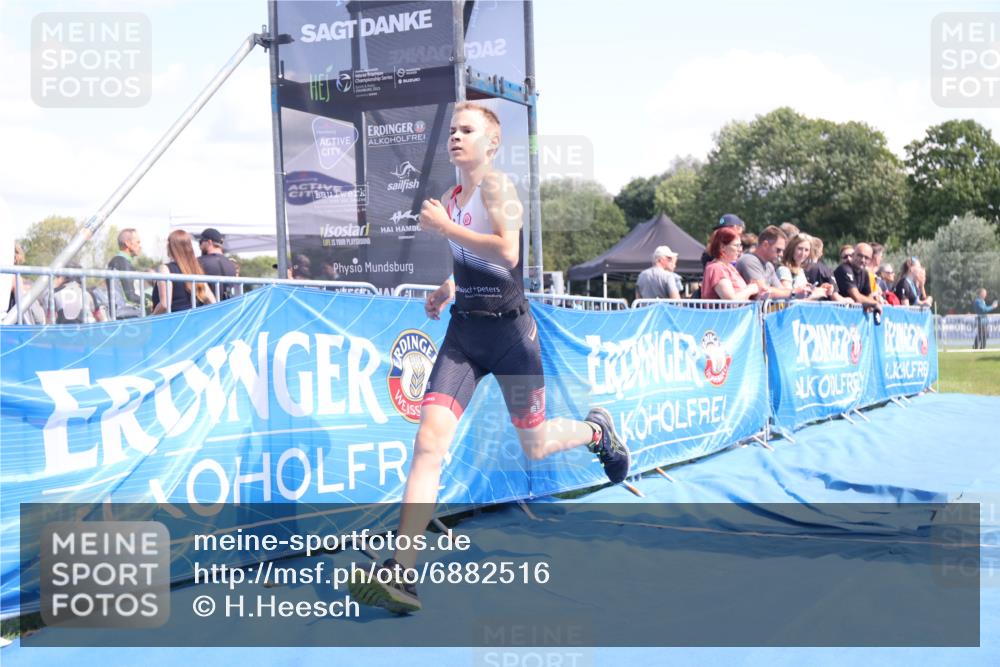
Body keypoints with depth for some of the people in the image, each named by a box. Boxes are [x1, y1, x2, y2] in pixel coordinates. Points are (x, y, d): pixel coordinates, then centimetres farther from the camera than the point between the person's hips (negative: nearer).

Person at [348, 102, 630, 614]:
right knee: (430, 438, -14)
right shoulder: (451, 198, 12)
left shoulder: (497, 186, -11)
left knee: (534, 447, 10)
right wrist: (447, 290, 14)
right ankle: (400, 575, -18)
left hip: (509, 331, -5)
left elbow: (506, 252, -28)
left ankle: (597, 429, 46)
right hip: (463, 331, 5)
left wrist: (443, 227, -21)